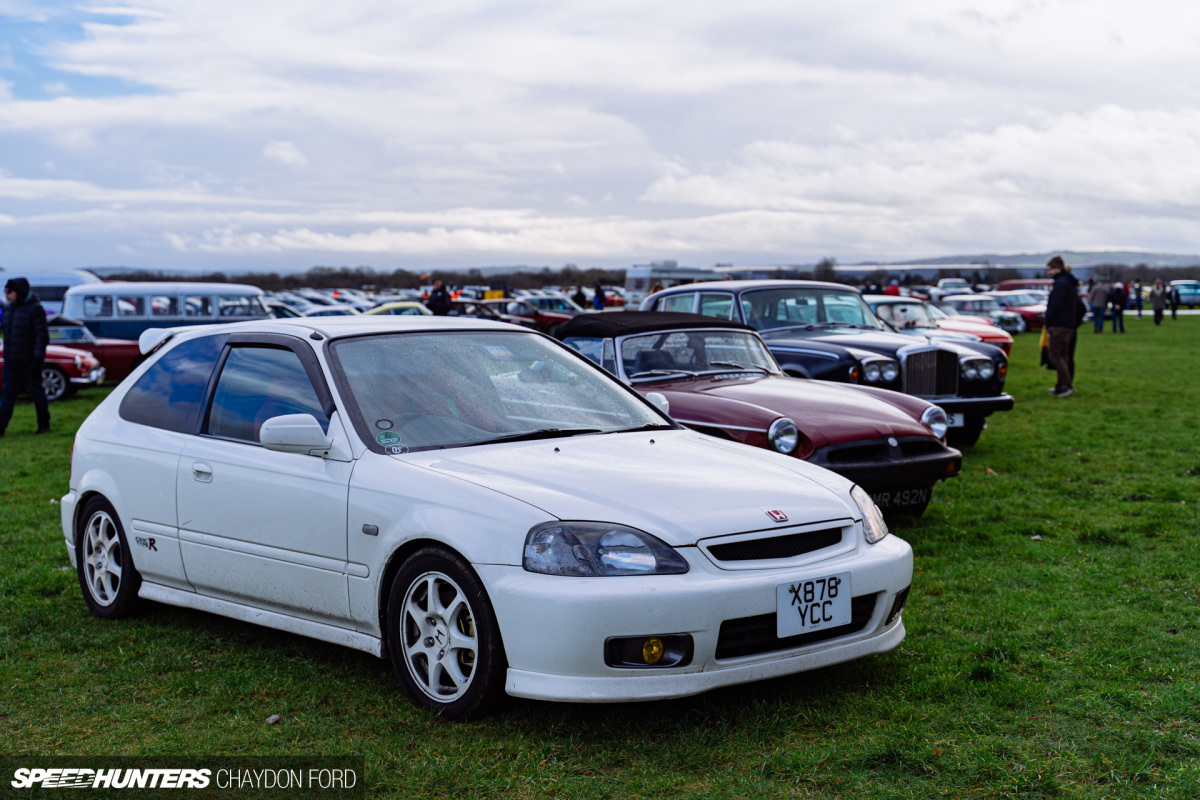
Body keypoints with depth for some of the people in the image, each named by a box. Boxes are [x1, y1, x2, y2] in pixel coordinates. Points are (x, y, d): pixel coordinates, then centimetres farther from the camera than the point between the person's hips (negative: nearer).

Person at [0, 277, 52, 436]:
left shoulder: (35, 309, -11)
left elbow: (42, 336, -14)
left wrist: (37, 359, -18)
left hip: (29, 362, -6)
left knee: (36, 392, 3)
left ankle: (44, 425, 16)